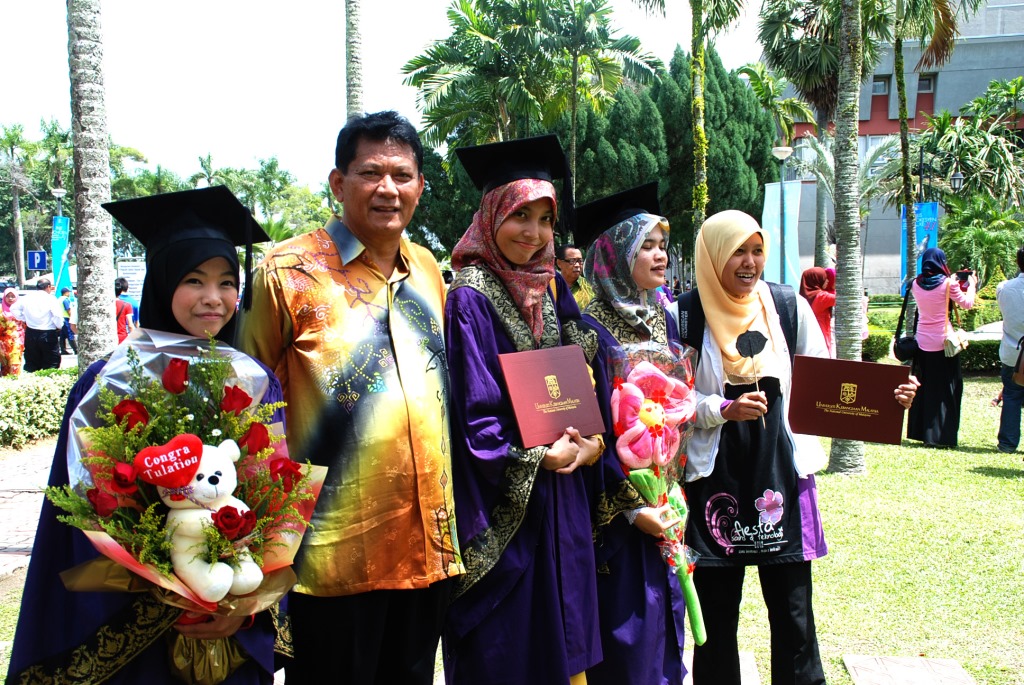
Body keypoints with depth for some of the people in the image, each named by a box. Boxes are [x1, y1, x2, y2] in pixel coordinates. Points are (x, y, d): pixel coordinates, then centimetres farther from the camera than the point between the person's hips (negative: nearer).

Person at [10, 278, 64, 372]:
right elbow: (58, 315, -19)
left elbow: (14, 309, 10)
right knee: (51, 364, 2)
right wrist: (59, 326, -2)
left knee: (31, 365, 13)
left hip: (31, 334, 5)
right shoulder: (51, 299, -11)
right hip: (49, 335, -5)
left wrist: (24, 319, 15)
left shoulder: (27, 298, 4)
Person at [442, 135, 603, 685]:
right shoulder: (471, 297, -13)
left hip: (558, 493, 7)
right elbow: (476, 415, -17)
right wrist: (540, 457, -16)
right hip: (501, 502, -7)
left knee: (560, 636, 16)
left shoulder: (548, 290, 8)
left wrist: (590, 443, -4)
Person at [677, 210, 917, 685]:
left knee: (793, 611, 4)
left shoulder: (789, 306, 1)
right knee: (716, 611, 9)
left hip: (781, 473, 1)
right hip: (715, 480, -1)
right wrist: (724, 409, -18)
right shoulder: (687, 315, -3)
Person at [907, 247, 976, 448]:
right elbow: (967, 304, 1)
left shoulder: (917, 284, 2)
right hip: (943, 342, -4)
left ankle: (922, 433, 16)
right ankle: (942, 436, 0)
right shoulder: (948, 284, -12)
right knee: (946, 390, 2)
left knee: (924, 388, 13)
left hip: (923, 342, 4)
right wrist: (971, 284, 16)